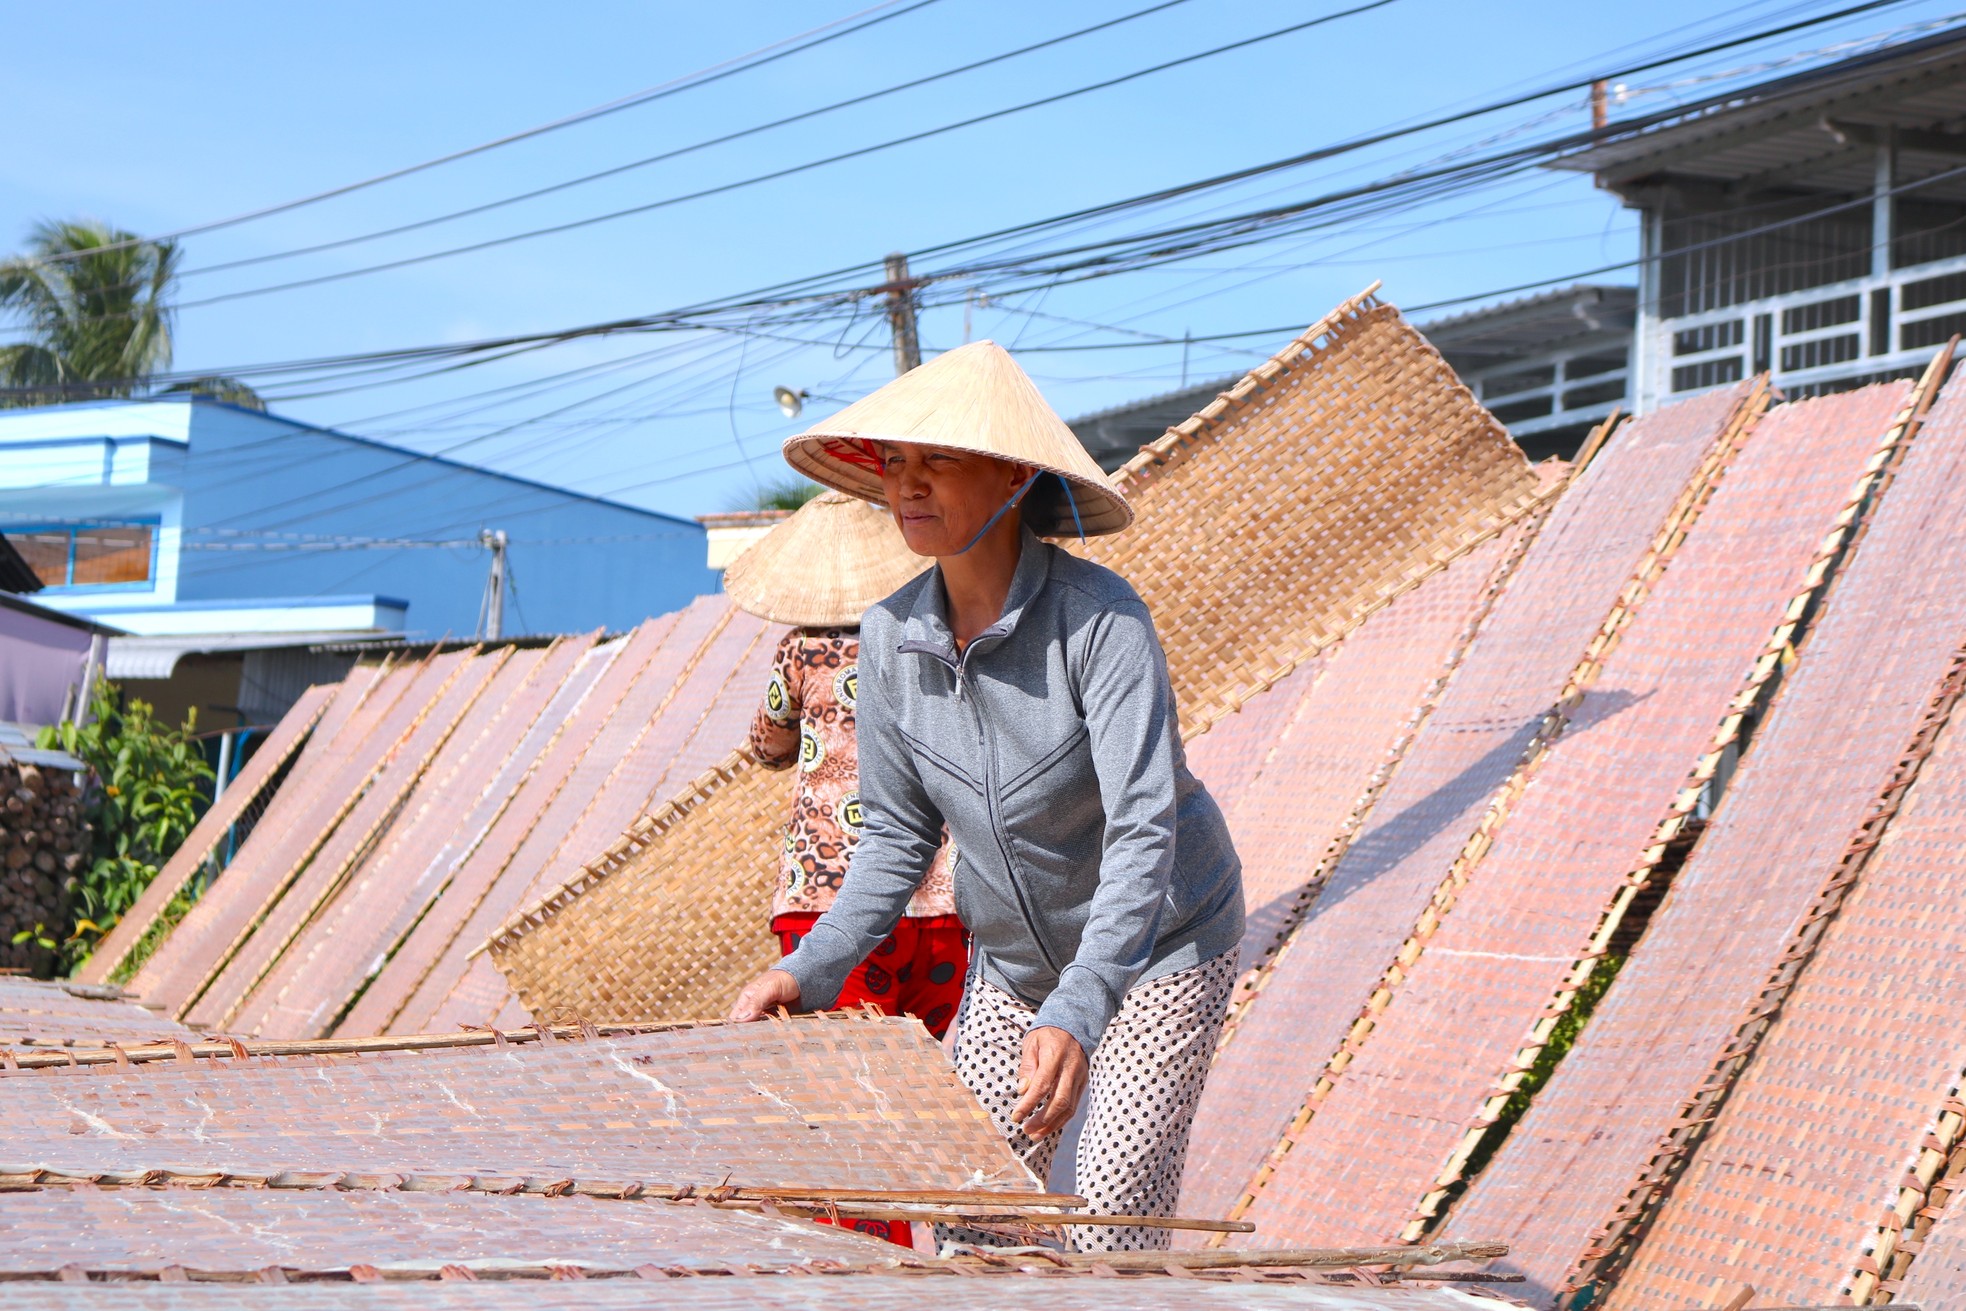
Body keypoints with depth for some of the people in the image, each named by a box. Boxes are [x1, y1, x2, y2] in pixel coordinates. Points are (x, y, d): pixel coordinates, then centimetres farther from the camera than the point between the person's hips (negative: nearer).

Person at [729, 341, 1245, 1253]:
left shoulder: (1099, 619, -27)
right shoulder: (891, 637, -10)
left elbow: (1145, 834, -33)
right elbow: (899, 834, 1)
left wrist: (1074, 1015, -44)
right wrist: (810, 970, -13)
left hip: (1158, 946, -5)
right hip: (1012, 961, 5)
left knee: (1110, 1235, -13)